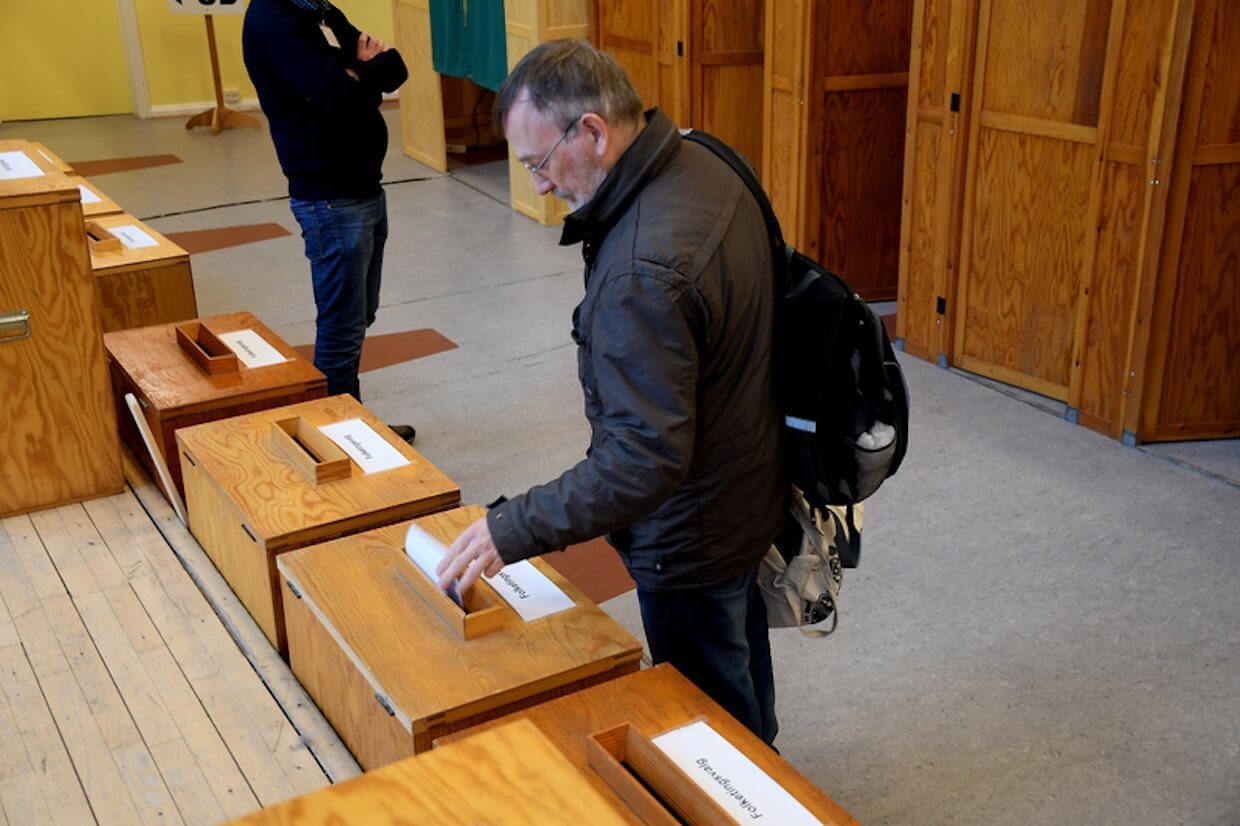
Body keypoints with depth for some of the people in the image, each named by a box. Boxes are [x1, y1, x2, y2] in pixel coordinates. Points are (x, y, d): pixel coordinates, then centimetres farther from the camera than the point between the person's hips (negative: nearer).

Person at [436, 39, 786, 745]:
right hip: (748, 489, 10)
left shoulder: (643, 273, -36)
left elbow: (647, 457, -35)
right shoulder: (705, 165, -5)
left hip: (693, 537, -10)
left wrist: (513, 531, -30)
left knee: (709, 705, 15)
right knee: (741, 654, 31)